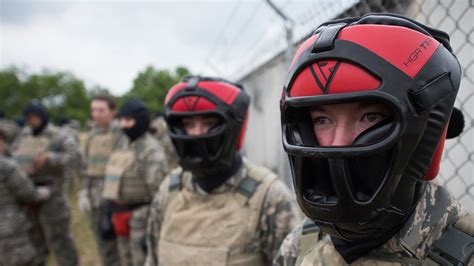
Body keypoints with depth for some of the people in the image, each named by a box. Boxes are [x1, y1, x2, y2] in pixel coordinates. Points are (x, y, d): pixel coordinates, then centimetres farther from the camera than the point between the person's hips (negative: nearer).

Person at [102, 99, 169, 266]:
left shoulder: (151, 150, -15)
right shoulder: (122, 146, 12)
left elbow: (159, 190, -19)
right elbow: (114, 181, 17)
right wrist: (112, 214, 16)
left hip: (141, 216, -8)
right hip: (121, 215, 8)